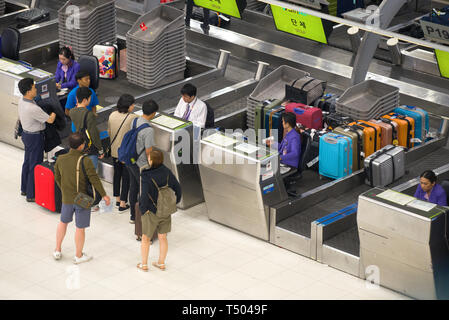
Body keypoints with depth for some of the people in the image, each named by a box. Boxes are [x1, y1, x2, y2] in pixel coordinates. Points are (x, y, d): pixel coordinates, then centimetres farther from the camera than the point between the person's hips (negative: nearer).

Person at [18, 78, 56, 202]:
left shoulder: (21, 101, -5)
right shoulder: (33, 108, -32)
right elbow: (50, 120, -22)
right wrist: (53, 114, -2)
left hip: (26, 134, 9)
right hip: (35, 137, -9)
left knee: (27, 162, 23)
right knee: (35, 166, 2)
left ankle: (24, 189, 38)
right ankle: (31, 195, 10)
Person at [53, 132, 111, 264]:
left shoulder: (60, 159, -9)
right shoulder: (85, 161, -23)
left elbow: (57, 178, 4)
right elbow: (94, 179, -20)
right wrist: (104, 195, -9)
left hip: (67, 198, 4)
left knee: (63, 222, 25)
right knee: (80, 228, 11)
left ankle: (57, 251, 33)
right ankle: (78, 256, 25)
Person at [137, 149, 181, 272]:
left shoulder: (147, 177, -26)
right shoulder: (167, 172, -9)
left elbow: (145, 196, -29)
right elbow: (177, 188, -1)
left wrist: (143, 209, -12)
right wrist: (173, 203, 11)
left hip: (151, 212, -5)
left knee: (146, 238, 15)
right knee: (162, 237, 19)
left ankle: (144, 264, 26)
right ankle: (161, 263, 31)